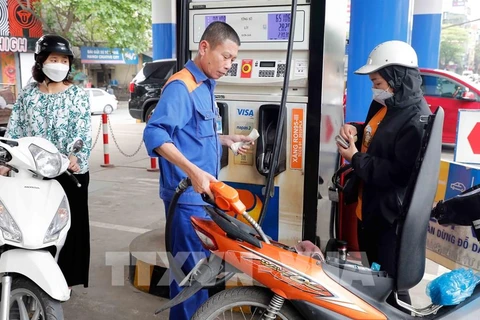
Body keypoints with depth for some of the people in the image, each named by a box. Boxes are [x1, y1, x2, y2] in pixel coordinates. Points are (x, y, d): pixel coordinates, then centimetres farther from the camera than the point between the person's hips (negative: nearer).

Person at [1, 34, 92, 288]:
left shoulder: (77, 94, 0)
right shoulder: (28, 94, 9)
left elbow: (82, 130, -11)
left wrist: (75, 156, -30)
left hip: (70, 170, -2)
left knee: (69, 223, 5)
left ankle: (66, 276, 19)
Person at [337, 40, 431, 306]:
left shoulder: (416, 119, -23)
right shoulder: (384, 105, 7)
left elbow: (402, 174, -27)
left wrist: (355, 159, -20)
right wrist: (355, 130, 1)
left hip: (391, 216, -10)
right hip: (368, 207, 10)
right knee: (372, 273, 25)